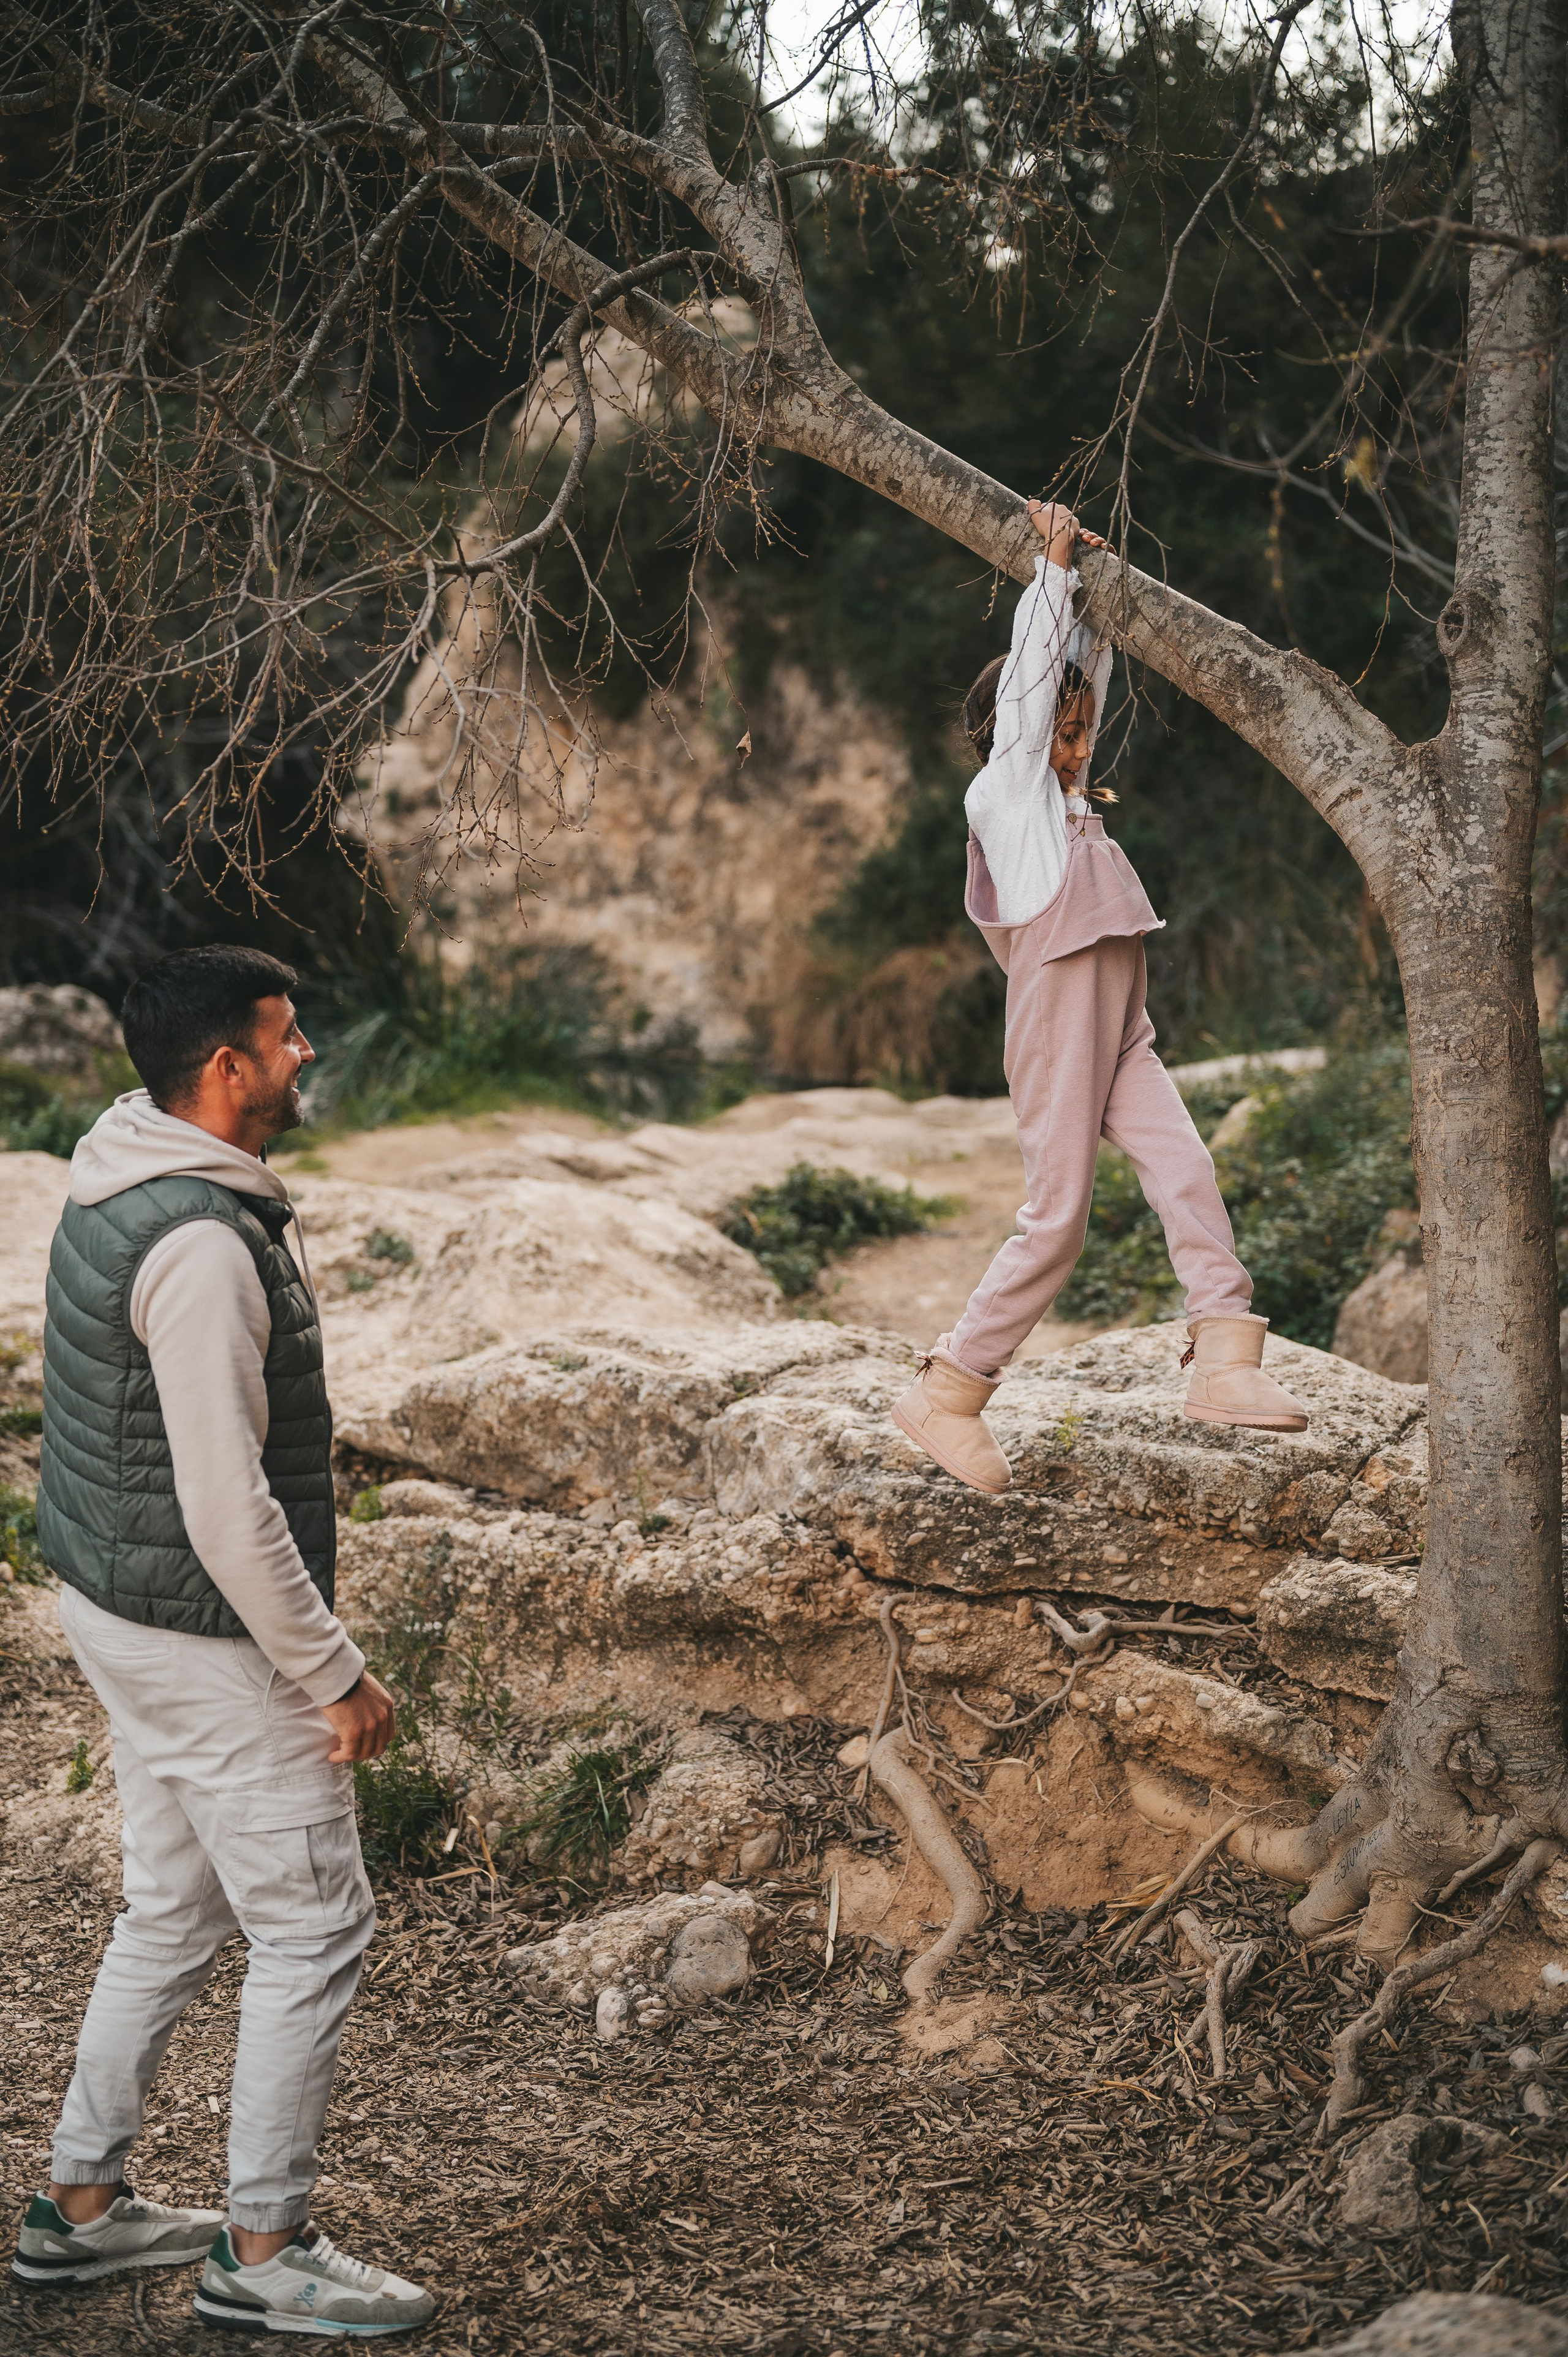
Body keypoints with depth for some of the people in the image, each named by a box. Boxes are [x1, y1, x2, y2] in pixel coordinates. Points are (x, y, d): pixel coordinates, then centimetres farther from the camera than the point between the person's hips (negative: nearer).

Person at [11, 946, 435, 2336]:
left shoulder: (119, 1189, 7)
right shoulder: (201, 1243, -26)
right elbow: (227, 1506, -26)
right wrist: (335, 1673, -19)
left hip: (116, 1601, 10)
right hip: (206, 1635, -10)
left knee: (174, 1914, 20)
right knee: (316, 1925, 1)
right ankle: (263, 2252, 11)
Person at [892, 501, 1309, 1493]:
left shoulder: (1062, 794, 19)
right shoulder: (1006, 789, -1)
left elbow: (1082, 676, 25)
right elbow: (1034, 673, -5)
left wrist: (1090, 585, 18)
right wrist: (1055, 566, -1)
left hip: (1122, 1031, 8)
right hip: (1058, 1013, -8)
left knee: (1189, 1172, -10)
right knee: (1058, 1222, -6)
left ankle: (1227, 1363, -16)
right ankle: (947, 1393, 3)